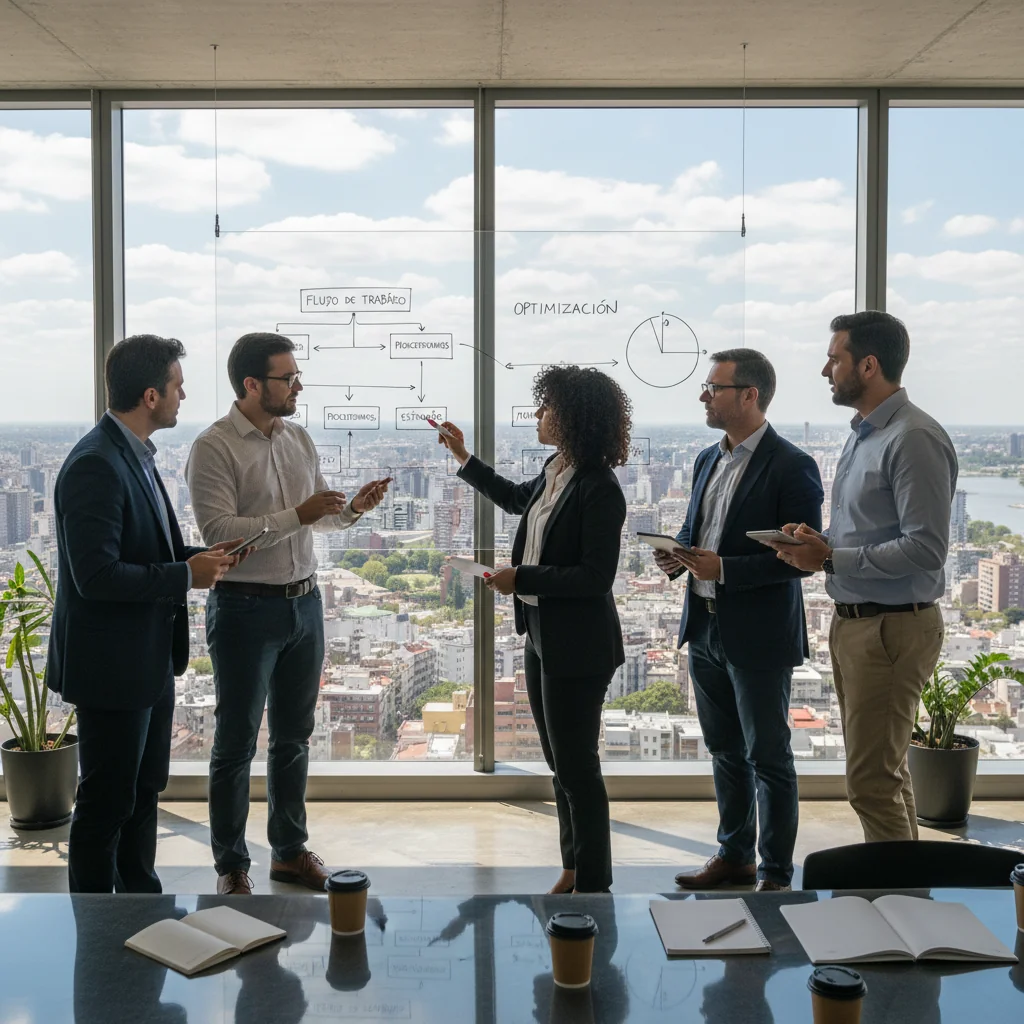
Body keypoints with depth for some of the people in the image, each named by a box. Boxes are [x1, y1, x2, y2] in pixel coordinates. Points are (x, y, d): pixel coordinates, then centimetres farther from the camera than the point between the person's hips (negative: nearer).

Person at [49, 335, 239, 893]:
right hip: (112, 664, -10)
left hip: (148, 659, 10)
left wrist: (199, 556, 3)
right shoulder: (95, 465, -23)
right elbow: (97, 575, -27)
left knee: (144, 790, 21)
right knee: (106, 803, 4)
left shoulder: (134, 455, 9)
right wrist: (186, 576, -20)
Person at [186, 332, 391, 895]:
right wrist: (297, 516, -25)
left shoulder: (298, 438, 8)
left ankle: (289, 849, 31)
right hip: (245, 609, -6)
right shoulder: (214, 447, -13)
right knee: (236, 743, 6)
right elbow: (217, 531, -22)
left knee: (293, 737, 16)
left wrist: (351, 508, -4)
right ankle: (231, 866, 20)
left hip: (304, 602, 7)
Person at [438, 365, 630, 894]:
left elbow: (596, 576, -24)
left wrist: (520, 579, -20)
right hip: (541, 634, 9)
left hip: (576, 646, -9)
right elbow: (514, 498, 27)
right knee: (560, 761, 18)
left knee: (576, 766, 2)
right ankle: (573, 869, 32)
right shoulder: (555, 471, 6)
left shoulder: (599, 489, -21)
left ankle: (594, 883, 18)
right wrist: (464, 458, 26)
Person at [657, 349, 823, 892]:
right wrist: (679, 554, -1)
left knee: (768, 757, 4)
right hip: (706, 629, 8)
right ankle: (734, 854, 33)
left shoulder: (791, 467, -14)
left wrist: (725, 568, -23)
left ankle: (774, 874, 17)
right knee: (725, 751, 18)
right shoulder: (708, 460, 11)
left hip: (758, 638, -7)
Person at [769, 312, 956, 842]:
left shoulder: (914, 439, -18)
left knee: (872, 780, -6)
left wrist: (830, 558, -21)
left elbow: (925, 549, -24)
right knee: (886, 770, 19)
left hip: (893, 628, -10)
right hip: (852, 620, 10)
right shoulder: (862, 434, 13)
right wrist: (818, 540, 2)